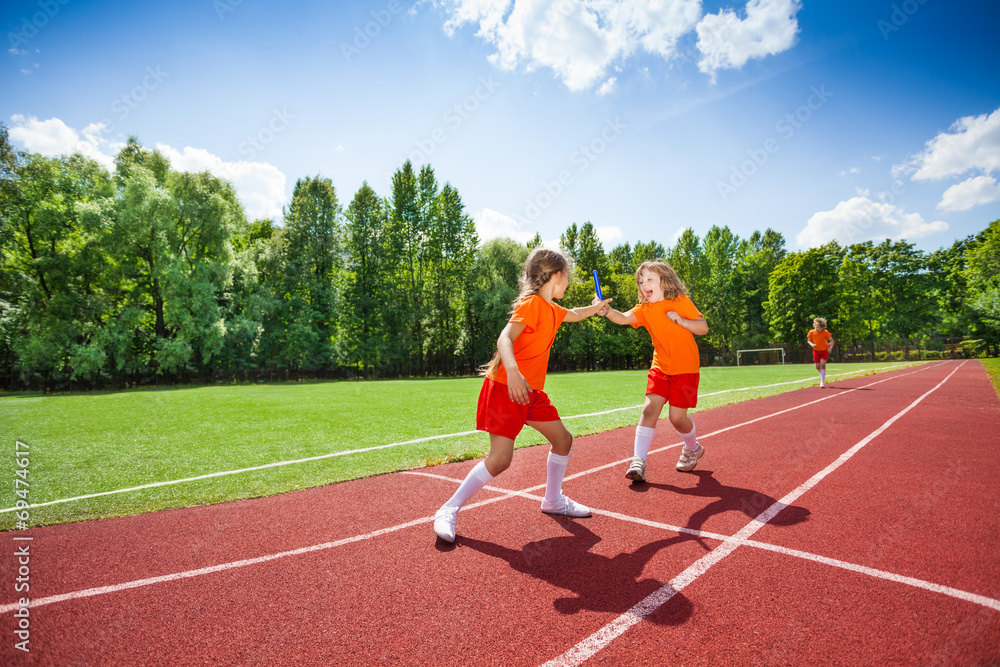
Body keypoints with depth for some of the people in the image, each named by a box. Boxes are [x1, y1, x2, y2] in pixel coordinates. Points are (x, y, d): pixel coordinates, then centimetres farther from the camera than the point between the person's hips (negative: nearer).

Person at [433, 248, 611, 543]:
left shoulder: (551, 309, 14)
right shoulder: (531, 303, -15)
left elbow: (573, 314, 38)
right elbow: (505, 338, -28)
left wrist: (596, 307, 53)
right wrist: (513, 372, -44)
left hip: (531, 391, 10)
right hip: (506, 387, -10)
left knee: (563, 439, 13)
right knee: (500, 458, -14)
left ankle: (553, 500, 32)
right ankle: (449, 511, 1)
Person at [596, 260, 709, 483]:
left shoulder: (681, 302, -5)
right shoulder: (644, 309, 1)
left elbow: (704, 327, -3)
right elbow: (623, 318, -19)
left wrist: (681, 320, -19)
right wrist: (607, 311, -39)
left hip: (685, 369, -3)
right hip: (660, 368, 3)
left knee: (677, 417, -1)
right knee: (649, 409, -10)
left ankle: (692, 449, 31)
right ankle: (638, 461, -9)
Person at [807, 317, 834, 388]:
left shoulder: (825, 332, -16)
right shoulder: (811, 332, -10)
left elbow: (832, 341, -6)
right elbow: (808, 340, 6)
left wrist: (830, 348, -21)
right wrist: (812, 344, -15)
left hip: (824, 350, -3)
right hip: (816, 351, 3)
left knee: (822, 365, -17)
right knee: (817, 367, 5)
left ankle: (822, 382, -15)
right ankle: (822, 375, 40)